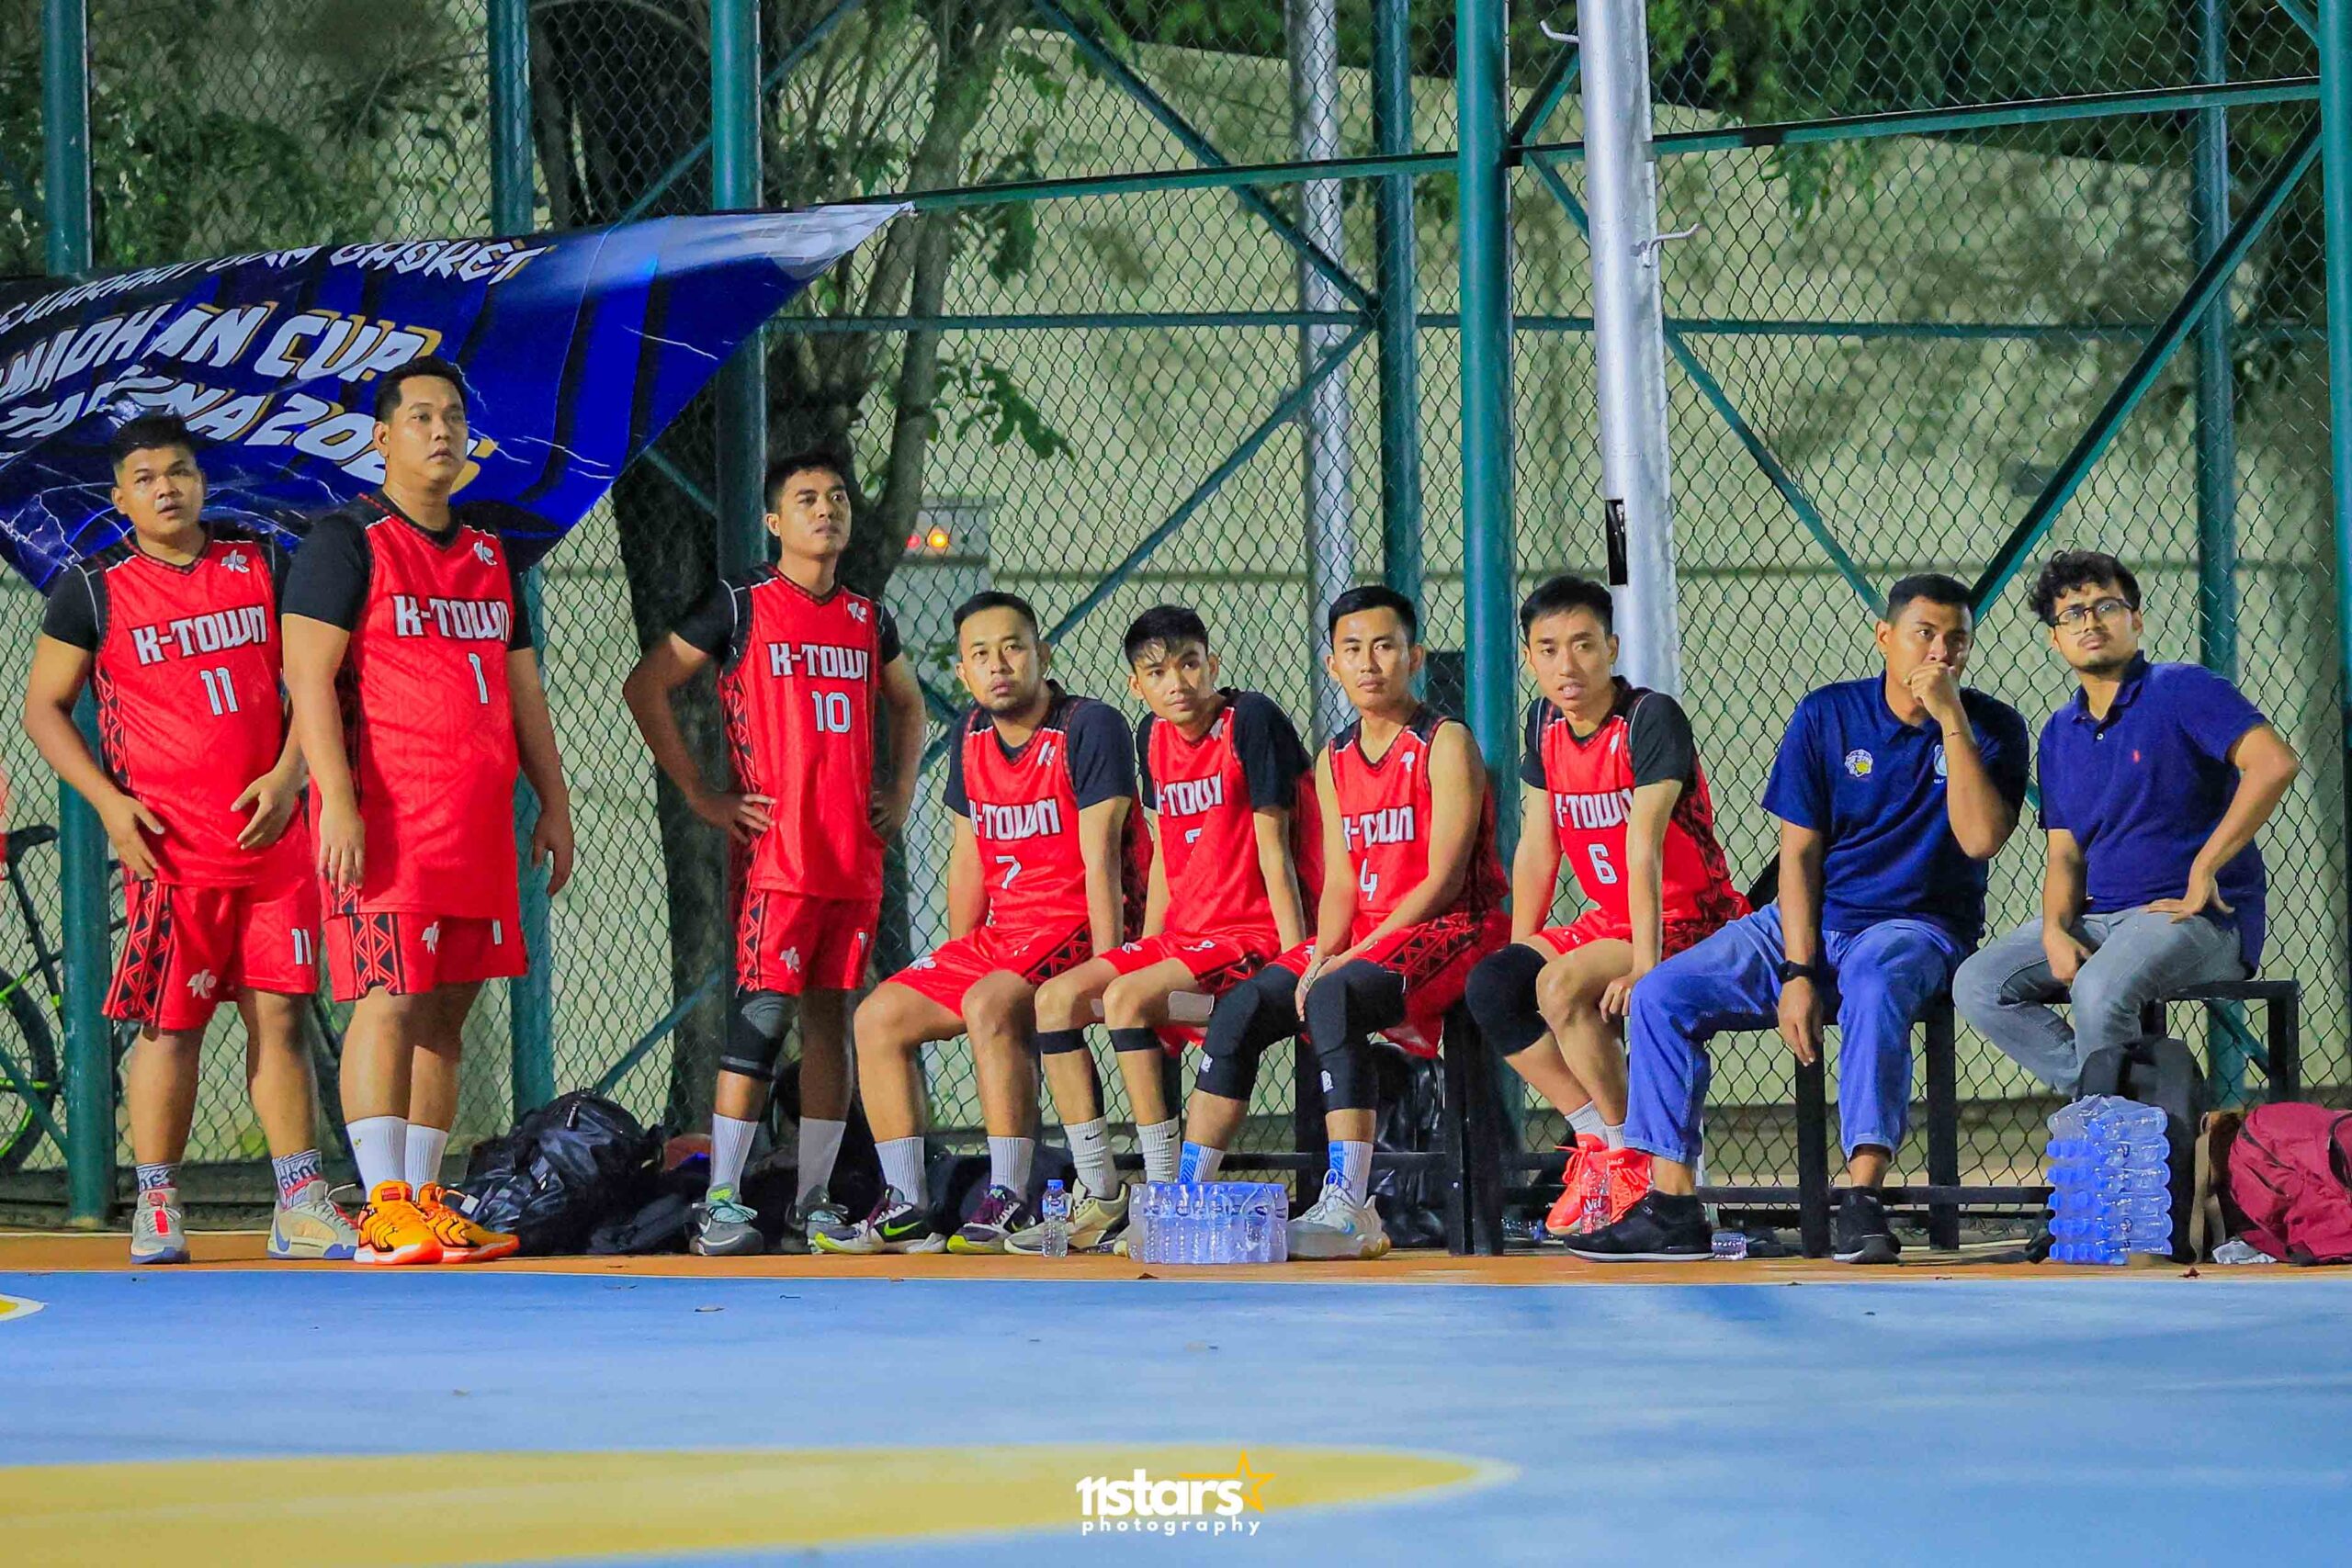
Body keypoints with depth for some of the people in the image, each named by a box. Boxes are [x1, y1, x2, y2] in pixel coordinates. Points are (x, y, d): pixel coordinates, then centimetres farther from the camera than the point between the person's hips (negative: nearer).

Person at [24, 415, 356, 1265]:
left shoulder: (262, 565, 9)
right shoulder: (94, 591, 1)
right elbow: (44, 706, 5)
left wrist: (288, 773, -4)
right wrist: (109, 802, -6)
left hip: (272, 836, 3)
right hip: (169, 845, -3)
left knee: (279, 1012, 2)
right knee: (170, 1026, -3)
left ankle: (300, 1206, 5)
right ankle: (155, 1209, 6)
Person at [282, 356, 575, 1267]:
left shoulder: (491, 553, 19)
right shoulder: (348, 541, -3)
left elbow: (522, 686, 23)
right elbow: (309, 676, -10)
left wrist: (553, 802, 16)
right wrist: (336, 800, -19)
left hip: (477, 817, 7)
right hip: (383, 815, -7)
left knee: (448, 1008, 6)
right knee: (391, 997, -12)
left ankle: (422, 1199, 10)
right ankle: (385, 1210, -14)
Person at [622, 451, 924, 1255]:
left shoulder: (868, 618, 15)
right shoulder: (741, 604, -1)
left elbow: (907, 705, 33)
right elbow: (646, 687, -1)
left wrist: (901, 790, 18)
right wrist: (699, 794, -4)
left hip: (856, 854, 6)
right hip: (775, 850, -6)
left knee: (832, 1014, 6)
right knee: (762, 1015, -12)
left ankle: (813, 1203, 11)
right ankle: (719, 1204, -12)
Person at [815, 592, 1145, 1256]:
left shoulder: (1090, 727, -12)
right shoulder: (972, 736, 10)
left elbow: (1100, 857, -17)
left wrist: (1104, 968, -23)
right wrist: (956, 960, 13)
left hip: (1077, 927, -9)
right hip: (1000, 931, 9)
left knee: (990, 1006, -34)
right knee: (879, 1017, 3)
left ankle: (1008, 1203, -32)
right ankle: (904, 1212, 2)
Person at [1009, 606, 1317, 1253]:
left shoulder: (1251, 720, -11)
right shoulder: (1153, 738, 11)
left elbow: (1273, 848, -13)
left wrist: (1297, 961, -16)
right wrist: (1145, 953, 14)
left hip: (1254, 934, -8)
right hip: (1183, 933, 8)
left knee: (1126, 998, -29)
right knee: (1056, 999, -6)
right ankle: (1100, 1199, -5)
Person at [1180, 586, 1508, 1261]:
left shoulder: (1445, 745, -5)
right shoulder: (1335, 760, 16)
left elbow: (1444, 881, -13)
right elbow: (1340, 883, 11)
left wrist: (1349, 958, -18)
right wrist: (1321, 956, -10)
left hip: (1446, 931, -7)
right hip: (1361, 939, 7)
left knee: (1335, 998, -34)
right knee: (1240, 1008, -12)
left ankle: (1349, 1207, -43)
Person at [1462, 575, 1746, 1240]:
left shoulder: (1651, 717, -16)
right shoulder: (1546, 723, 6)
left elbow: (1643, 848, -25)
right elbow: (1536, 851, 10)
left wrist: (1645, 963, -31)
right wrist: (1518, 953, 2)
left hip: (1689, 925, -8)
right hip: (1606, 920, 8)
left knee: (1561, 986, -31)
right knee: (1491, 986, -15)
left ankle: (1634, 1155, -14)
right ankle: (1596, 1138, -4)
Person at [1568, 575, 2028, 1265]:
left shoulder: (1990, 728, -1)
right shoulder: (1827, 716, 3)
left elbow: (1981, 838, -17)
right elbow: (1799, 852, 1)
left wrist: (1950, 718, -19)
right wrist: (1797, 973, -11)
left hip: (1919, 928, -3)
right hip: (1811, 922, 3)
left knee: (1874, 980, -40)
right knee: (1660, 995, -15)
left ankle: (1862, 1202, -46)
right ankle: (1672, 1209, -14)